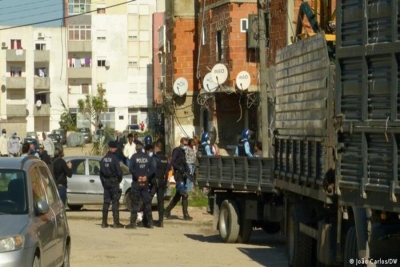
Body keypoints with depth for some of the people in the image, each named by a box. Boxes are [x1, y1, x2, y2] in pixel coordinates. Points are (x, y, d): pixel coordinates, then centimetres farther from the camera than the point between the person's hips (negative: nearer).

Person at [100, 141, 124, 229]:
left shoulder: (103, 159, 6)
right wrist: (119, 180, 4)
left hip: (105, 182, 6)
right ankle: (116, 223, -4)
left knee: (106, 202, 10)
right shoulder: (114, 158, -13)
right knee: (115, 202, -2)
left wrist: (103, 182, 17)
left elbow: (101, 172, 10)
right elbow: (119, 171, -14)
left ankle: (104, 222, 11)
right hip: (114, 182, -6)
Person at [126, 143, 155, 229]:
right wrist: (146, 176, -4)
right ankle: (150, 223, 10)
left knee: (135, 203, -1)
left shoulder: (134, 157, -7)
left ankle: (133, 223, -4)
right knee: (147, 202, 10)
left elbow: (131, 169, -17)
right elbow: (152, 169, -1)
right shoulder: (147, 157, 4)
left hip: (136, 183, -3)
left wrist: (137, 176, -8)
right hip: (145, 183, 3)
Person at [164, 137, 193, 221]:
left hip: (183, 175, 9)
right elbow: (172, 163, -16)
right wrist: (180, 168, -24)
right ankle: (185, 215, -13)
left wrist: (188, 171, 8)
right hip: (178, 175, -9)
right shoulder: (177, 151, -8)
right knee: (184, 195, -14)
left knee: (178, 195, 14)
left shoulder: (182, 152, 19)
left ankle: (167, 211, 24)